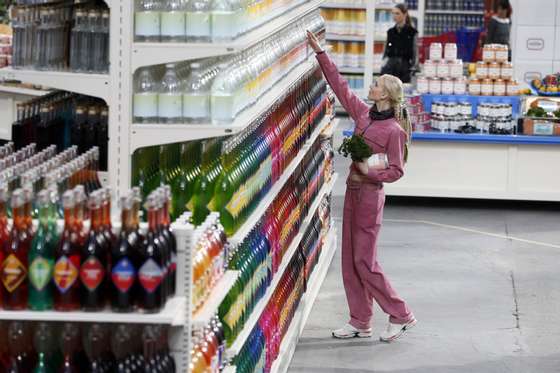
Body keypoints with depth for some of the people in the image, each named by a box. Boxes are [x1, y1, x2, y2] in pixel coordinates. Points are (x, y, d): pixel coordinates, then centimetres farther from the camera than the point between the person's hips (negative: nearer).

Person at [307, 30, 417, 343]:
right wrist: (320, 52, 9)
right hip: (353, 191, 8)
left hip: (370, 195, -8)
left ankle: (401, 316, 6)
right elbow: (339, 84, 11)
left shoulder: (394, 131, -15)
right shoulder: (363, 114, 5)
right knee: (350, 261, 9)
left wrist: (370, 172, -25)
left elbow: (396, 171, -12)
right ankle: (360, 322, 16)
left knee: (364, 262, -5)